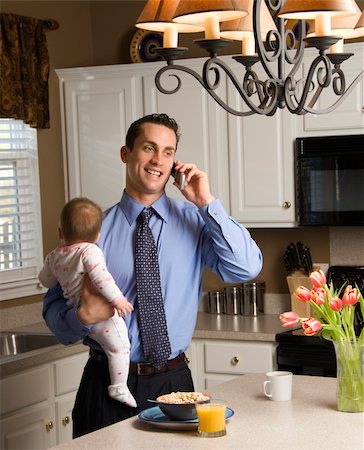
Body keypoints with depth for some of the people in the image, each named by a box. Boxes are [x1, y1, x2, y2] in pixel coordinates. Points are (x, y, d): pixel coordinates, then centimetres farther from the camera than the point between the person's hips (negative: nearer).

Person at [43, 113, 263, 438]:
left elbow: (247, 268, -14)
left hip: (172, 382, 1)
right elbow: (55, 306, 0)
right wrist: (84, 316, -22)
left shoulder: (194, 221, 0)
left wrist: (207, 203, -15)